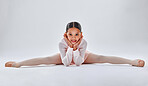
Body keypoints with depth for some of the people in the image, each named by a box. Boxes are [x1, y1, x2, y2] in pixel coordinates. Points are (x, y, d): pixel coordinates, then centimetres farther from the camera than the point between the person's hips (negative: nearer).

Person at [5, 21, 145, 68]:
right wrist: (70, 47, -42)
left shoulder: (84, 42, -35)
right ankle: (17, 63, -17)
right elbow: (66, 63, -36)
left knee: (102, 58, -20)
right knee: (46, 59, -21)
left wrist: (76, 48, -44)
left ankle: (132, 61, -21)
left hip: (82, 57, 0)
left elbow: (78, 62, -35)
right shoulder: (62, 43, -34)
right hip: (65, 56, 0)